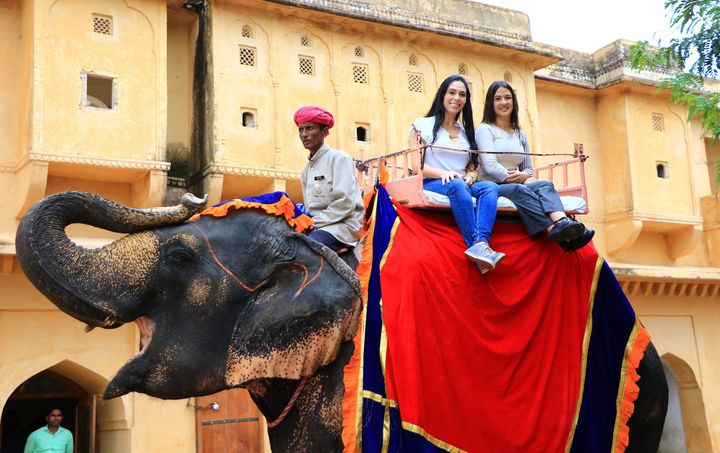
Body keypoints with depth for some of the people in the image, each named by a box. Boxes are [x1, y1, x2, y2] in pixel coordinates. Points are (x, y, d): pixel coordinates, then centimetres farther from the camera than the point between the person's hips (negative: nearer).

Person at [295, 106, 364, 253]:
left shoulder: (339, 158, -3)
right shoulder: (306, 171, 19)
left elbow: (344, 203, -14)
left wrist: (314, 222, -14)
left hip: (343, 224, -7)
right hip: (314, 225, 8)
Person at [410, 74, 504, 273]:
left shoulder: (466, 132, 24)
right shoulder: (423, 125, 9)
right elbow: (416, 166, -2)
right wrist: (443, 173, -20)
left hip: (463, 185, 5)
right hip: (431, 185, -4)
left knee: (490, 187, -28)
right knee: (456, 185, -38)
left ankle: (481, 244, -51)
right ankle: (478, 246, -49)